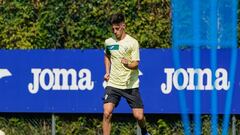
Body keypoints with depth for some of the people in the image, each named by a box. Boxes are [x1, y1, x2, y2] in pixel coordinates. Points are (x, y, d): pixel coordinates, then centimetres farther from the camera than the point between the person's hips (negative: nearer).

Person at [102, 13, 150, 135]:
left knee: (139, 116, -2)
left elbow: (136, 64, -11)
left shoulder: (133, 43, -7)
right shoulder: (108, 42, 5)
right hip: (113, 84, 2)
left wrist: (128, 64, -33)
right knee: (107, 113, -16)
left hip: (131, 85, -2)